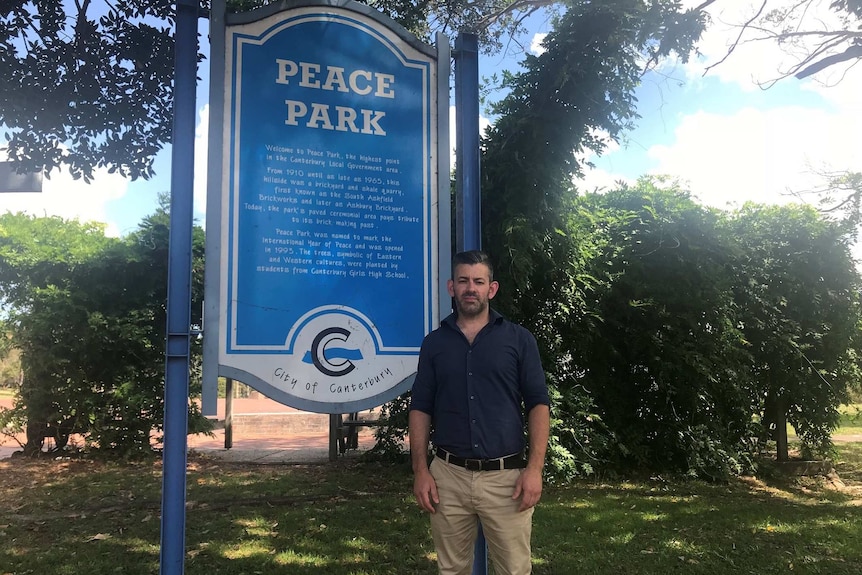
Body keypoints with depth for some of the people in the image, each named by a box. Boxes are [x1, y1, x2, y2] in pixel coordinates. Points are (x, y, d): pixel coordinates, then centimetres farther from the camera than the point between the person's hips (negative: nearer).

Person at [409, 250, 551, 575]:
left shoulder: (519, 339, 2)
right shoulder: (434, 343, 8)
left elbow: (538, 404, 0)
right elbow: (420, 409, 7)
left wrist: (535, 468, -9)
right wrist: (420, 470, -1)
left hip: (506, 477, -1)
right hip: (448, 476, 2)